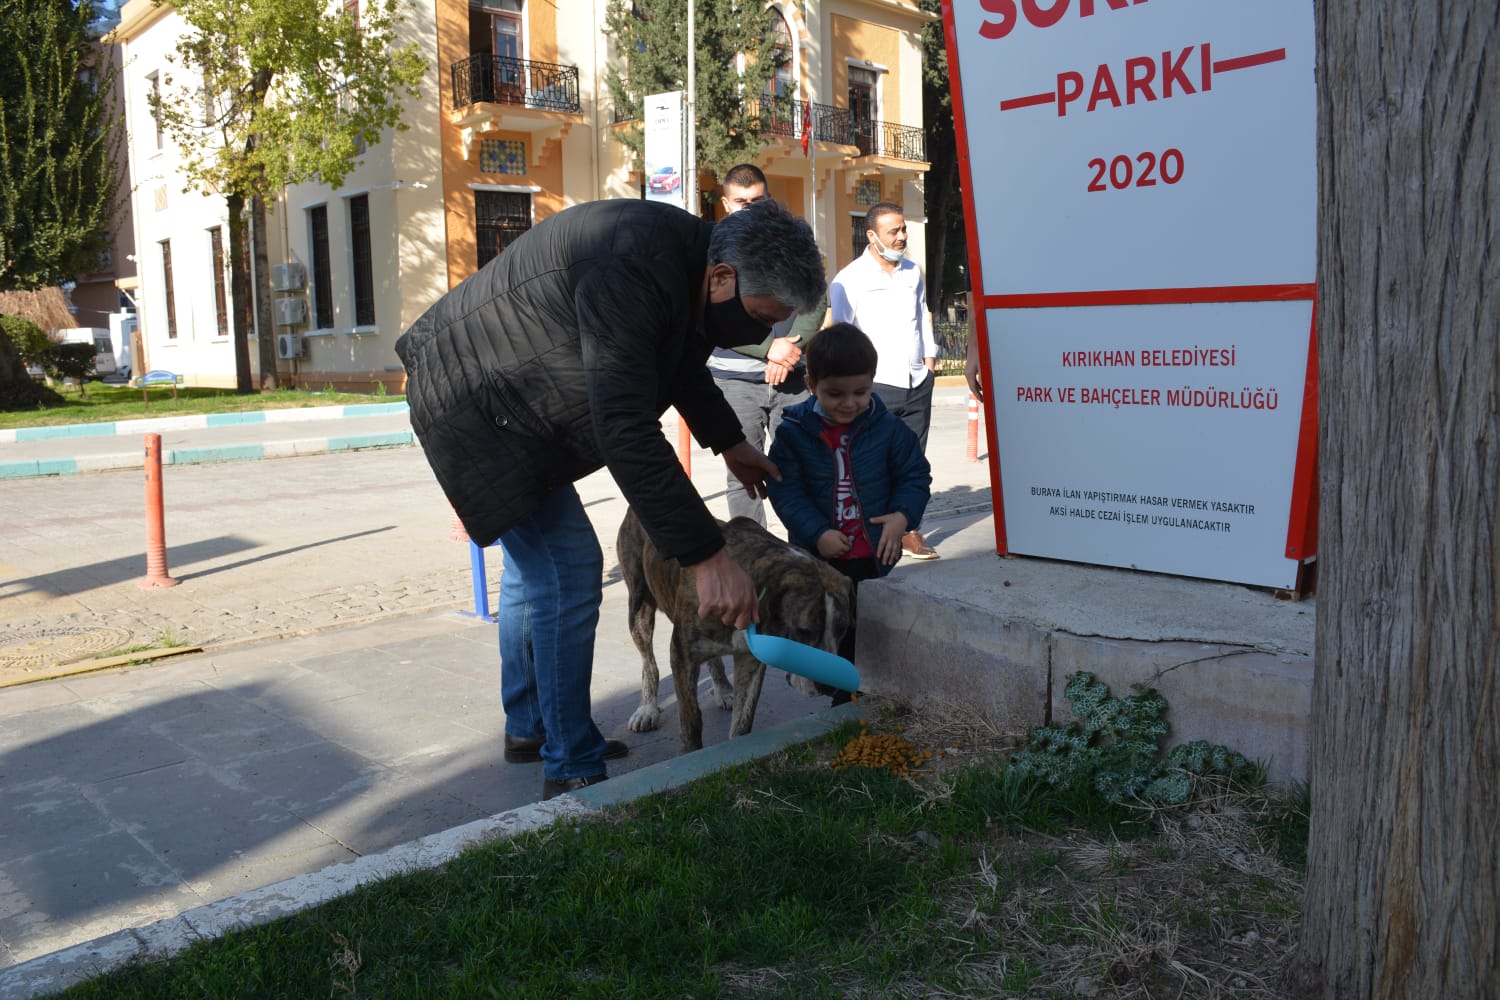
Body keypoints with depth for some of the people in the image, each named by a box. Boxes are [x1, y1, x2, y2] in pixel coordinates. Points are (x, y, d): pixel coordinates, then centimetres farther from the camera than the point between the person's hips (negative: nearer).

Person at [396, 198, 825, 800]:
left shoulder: (687, 257, -2)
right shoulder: (634, 274, -34)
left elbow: (681, 362, 19)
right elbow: (628, 434, -39)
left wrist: (729, 443, 26)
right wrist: (705, 557, -39)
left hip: (500, 397, 10)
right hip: (475, 404, -10)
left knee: (535, 563, 19)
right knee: (567, 570, -13)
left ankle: (527, 727, 36)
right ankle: (571, 773, -2)